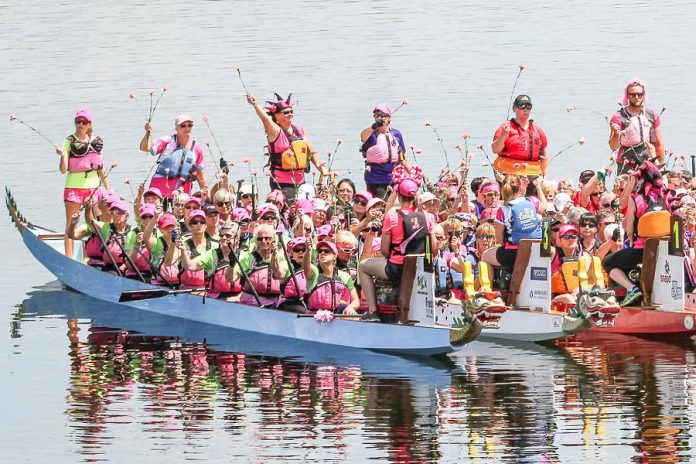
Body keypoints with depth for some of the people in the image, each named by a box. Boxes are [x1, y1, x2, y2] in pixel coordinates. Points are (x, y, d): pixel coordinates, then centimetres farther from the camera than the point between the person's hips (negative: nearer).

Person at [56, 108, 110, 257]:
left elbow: (101, 168, 16)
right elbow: (64, 170, -9)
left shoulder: (95, 141, 9)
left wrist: (108, 189, 16)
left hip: (93, 187, 3)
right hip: (74, 187, -3)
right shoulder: (70, 141, -2)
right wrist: (63, 156, -28)